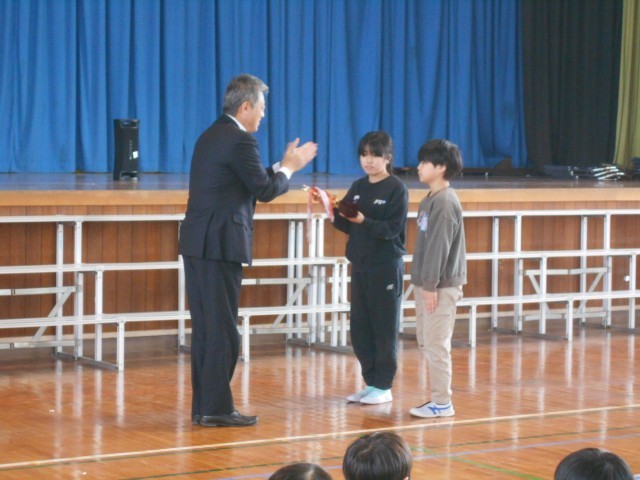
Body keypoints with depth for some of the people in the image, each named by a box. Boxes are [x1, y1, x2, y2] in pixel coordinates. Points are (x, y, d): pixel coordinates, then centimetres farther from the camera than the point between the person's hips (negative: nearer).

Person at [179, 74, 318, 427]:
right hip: (221, 246, -9)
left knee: (205, 329, 12)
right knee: (222, 331, -4)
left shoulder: (212, 136, 17)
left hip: (197, 245, 9)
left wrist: (283, 166, 22)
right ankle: (217, 408, -1)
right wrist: (289, 168, 7)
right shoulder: (240, 140, -13)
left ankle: (202, 406, 16)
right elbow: (265, 190, -9)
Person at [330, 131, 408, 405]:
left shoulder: (396, 189, -6)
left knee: (384, 328, 0)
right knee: (359, 328, 7)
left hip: (386, 268, -6)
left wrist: (364, 221, -27)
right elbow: (347, 226, 11)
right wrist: (335, 214, -8)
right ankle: (370, 382, 17)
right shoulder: (358, 187, 11)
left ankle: (383, 386, 6)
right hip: (360, 266, 6)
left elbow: (393, 228, -14)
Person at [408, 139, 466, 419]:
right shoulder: (430, 200, 14)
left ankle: (442, 402, -2)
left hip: (441, 285, -10)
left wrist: (431, 285, -20)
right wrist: (423, 283, 16)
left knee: (436, 344, -7)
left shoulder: (445, 202, -15)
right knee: (426, 342, 14)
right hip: (426, 283, 10)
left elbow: (438, 246, -19)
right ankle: (438, 397, 20)